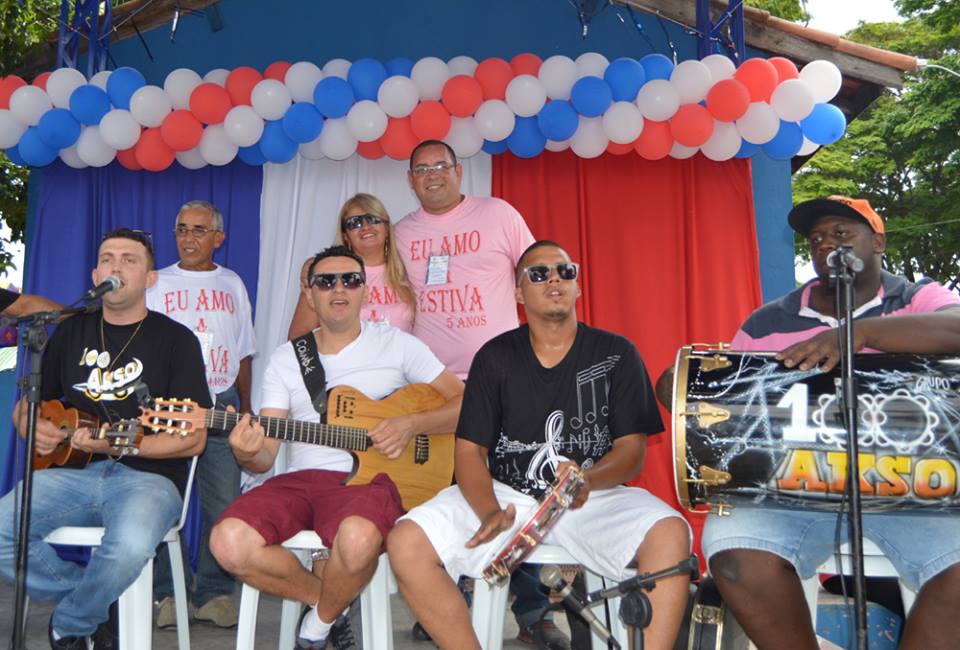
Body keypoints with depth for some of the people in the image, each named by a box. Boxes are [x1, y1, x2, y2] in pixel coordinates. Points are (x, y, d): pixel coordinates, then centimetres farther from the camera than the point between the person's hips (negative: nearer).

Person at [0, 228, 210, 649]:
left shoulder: (175, 340, 0)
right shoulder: (72, 333, 15)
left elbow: (194, 439, -6)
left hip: (147, 475, -4)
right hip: (71, 472, 5)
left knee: (130, 547, -35)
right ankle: (89, 600, 3)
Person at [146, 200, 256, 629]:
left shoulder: (233, 284, 15)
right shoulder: (158, 284, 9)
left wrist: (246, 408, 15)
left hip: (221, 404, 1)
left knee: (224, 505, -3)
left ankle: (215, 592, 9)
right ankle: (166, 594, 10)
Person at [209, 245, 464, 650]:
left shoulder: (396, 344, 8)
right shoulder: (286, 359, 14)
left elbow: (463, 403, 5)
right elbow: (265, 456, 8)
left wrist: (410, 424, -11)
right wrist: (247, 454, -16)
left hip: (368, 477, -3)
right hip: (301, 479, 3)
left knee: (357, 539, -37)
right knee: (230, 543, -26)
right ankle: (333, 598, 2)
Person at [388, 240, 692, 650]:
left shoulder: (616, 354, 4)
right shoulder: (495, 357, 6)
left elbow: (632, 449, 0)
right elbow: (470, 450, 3)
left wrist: (586, 479, -23)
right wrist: (489, 511, -18)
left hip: (595, 496, -1)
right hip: (506, 494, 1)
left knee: (670, 535, -31)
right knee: (406, 542, -21)